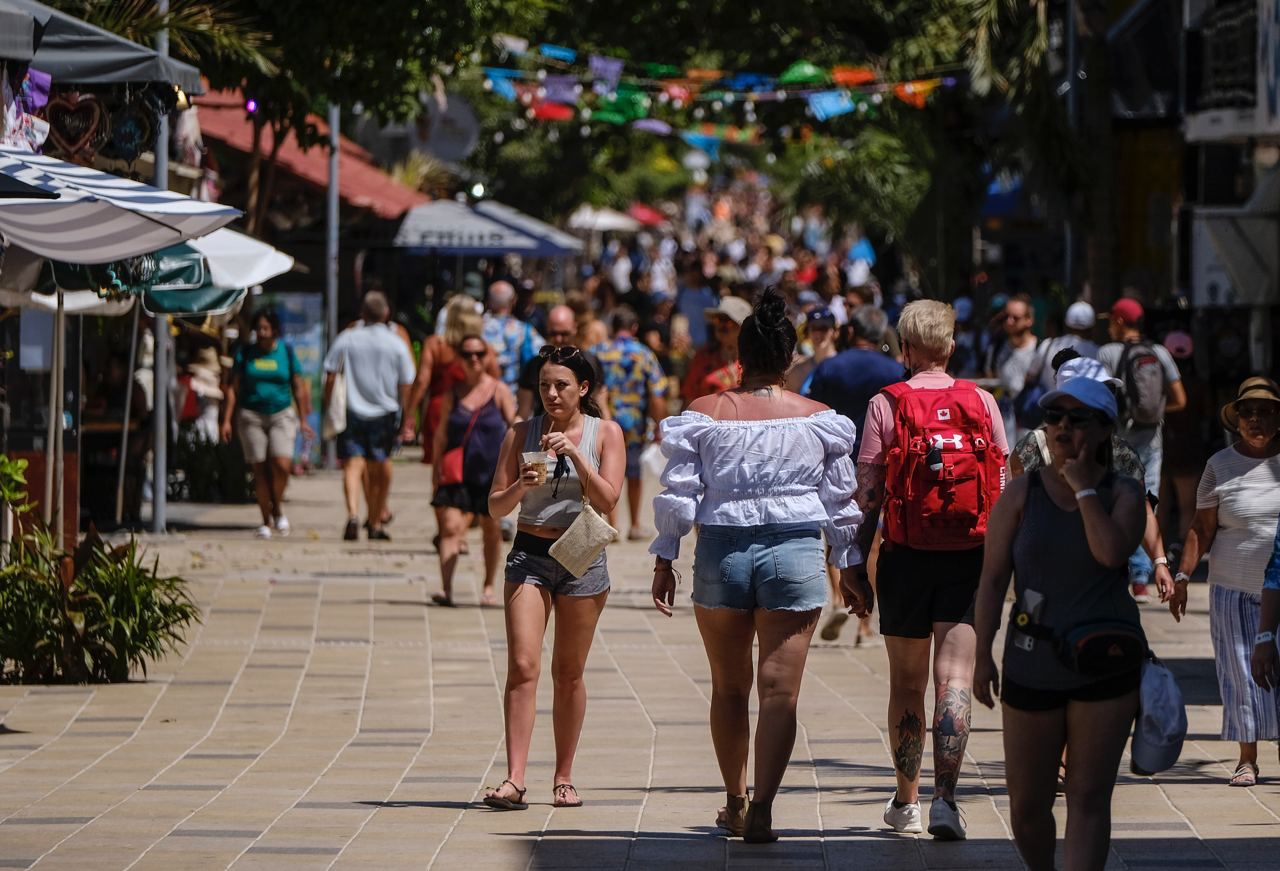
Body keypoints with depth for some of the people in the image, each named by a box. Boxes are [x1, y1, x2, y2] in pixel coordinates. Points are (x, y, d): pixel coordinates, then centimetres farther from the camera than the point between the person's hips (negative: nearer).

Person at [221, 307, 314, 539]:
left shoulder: (286, 352, 5)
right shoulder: (245, 353, 5)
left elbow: (298, 388, 10)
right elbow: (233, 388, 7)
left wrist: (303, 420, 9)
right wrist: (226, 420, 1)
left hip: (281, 415, -1)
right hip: (251, 416, 1)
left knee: (281, 465, -18)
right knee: (260, 469, -1)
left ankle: (278, 509, 6)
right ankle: (266, 520, 8)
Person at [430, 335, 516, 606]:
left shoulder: (499, 391, 1)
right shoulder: (453, 393, 6)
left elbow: (514, 428, 0)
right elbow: (441, 434, 10)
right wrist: (436, 470, 6)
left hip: (491, 472, -1)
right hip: (458, 472, 1)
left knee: (492, 530, 9)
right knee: (451, 526, -13)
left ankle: (489, 587, 24)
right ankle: (446, 588, -20)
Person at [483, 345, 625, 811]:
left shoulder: (605, 433, 3)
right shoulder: (522, 434, 5)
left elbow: (607, 499, -8)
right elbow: (496, 505, 3)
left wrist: (574, 453, -19)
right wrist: (521, 486, -18)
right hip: (529, 555, 0)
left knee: (569, 673, 6)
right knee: (522, 666, -12)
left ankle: (564, 778, 17)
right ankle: (514, 780, -18)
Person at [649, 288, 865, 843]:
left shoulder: (704, 416, -2)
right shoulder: (819, 421, 0)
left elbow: (679, 495, -1)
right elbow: (840, 502, 6)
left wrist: (664, 559, 8)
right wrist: (852, 568, 15)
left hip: (721, 551, 1)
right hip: (795, 553, -1)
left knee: (729, 688, 15)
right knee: (779, 690, -2)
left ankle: (736, 802, 26)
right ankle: (761, 809, -13)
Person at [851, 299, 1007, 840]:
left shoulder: (886, 405, -4)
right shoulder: (982, 403, 1)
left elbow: (868, 492, -4)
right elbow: (1006, 490, 3)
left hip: (906, 557, 0)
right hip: (969, 558, 0)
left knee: (906, 685, 12)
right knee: (954, 681, -4)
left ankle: (906, 800, 22)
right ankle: (945, 797, -17)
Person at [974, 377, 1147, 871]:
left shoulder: (1123, 494, -1)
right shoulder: (1020, 495, 0)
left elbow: (1112, 551, -20)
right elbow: (992, 579, -2)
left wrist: (1083, 487, -12)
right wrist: (983, 657, -9)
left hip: (1105, 668, -1)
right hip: (1032, 667, 1)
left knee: (1089, 799, -5)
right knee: (1027, 803, 7)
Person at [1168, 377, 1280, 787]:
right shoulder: (1221, 466, 4)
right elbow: (1202, 528, 6)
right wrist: (1181, 576, -1)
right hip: (1234, 588, 1)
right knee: (1241, 673, 1)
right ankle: (1247, 760, 10)